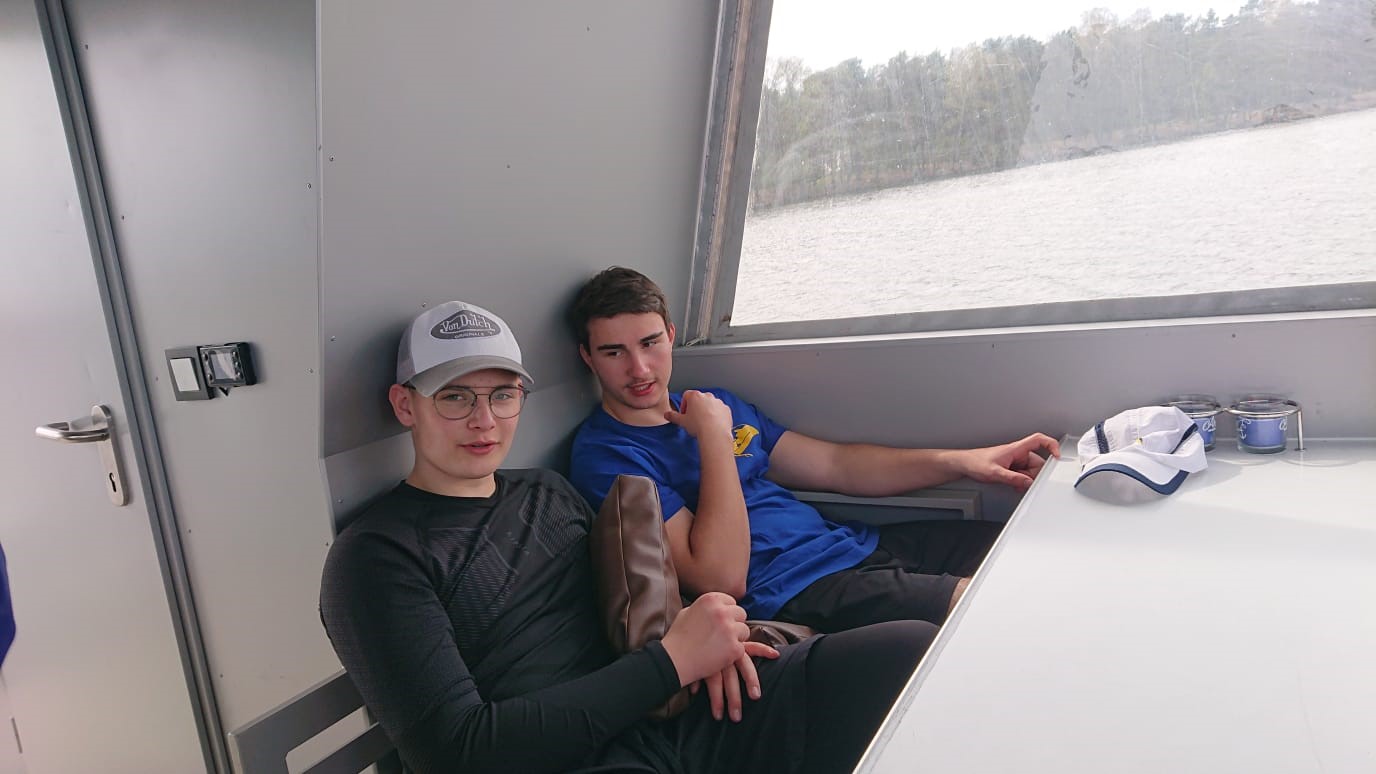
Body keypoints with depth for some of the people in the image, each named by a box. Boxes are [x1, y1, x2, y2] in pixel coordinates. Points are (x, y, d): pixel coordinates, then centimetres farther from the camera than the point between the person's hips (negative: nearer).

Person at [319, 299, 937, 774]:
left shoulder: (549, 493, 18)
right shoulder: (373, 555, -3)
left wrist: (699, 636, -4)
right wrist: (672, 660, -13)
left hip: (688, 717, 6)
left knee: (910, 646, -14)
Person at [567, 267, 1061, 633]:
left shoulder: (713, 403, 16)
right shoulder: (604, 457, -9)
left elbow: (835, 465, 17)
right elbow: (723, 578, -19)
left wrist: (964, 461, 7)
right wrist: (714, 436, -16)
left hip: (853, 546, 9)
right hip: (789, 595, -8)